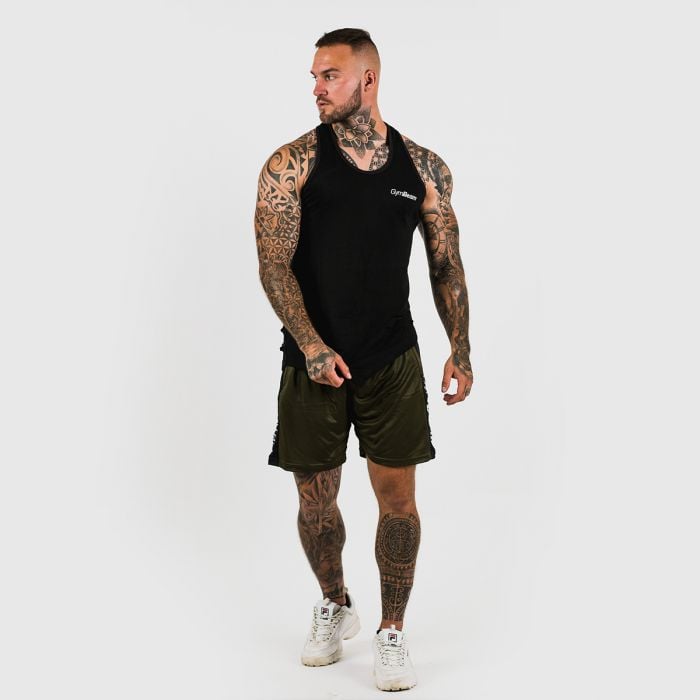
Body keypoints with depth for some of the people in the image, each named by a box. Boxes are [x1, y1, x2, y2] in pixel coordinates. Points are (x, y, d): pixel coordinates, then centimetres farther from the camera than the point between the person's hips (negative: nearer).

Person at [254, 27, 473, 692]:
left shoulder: (424, 168, 4)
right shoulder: (291, 163, -2)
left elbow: (446, 265, 9)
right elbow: (274, 265, -8)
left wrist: (460, 350, 5)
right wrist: (312, 346, -19)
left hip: (393, 360, 1)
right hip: (313, 360, 0)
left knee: (398, 497, 2)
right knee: (315, 498, 10)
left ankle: (392, 633, 21)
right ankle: (333, 606, 36)